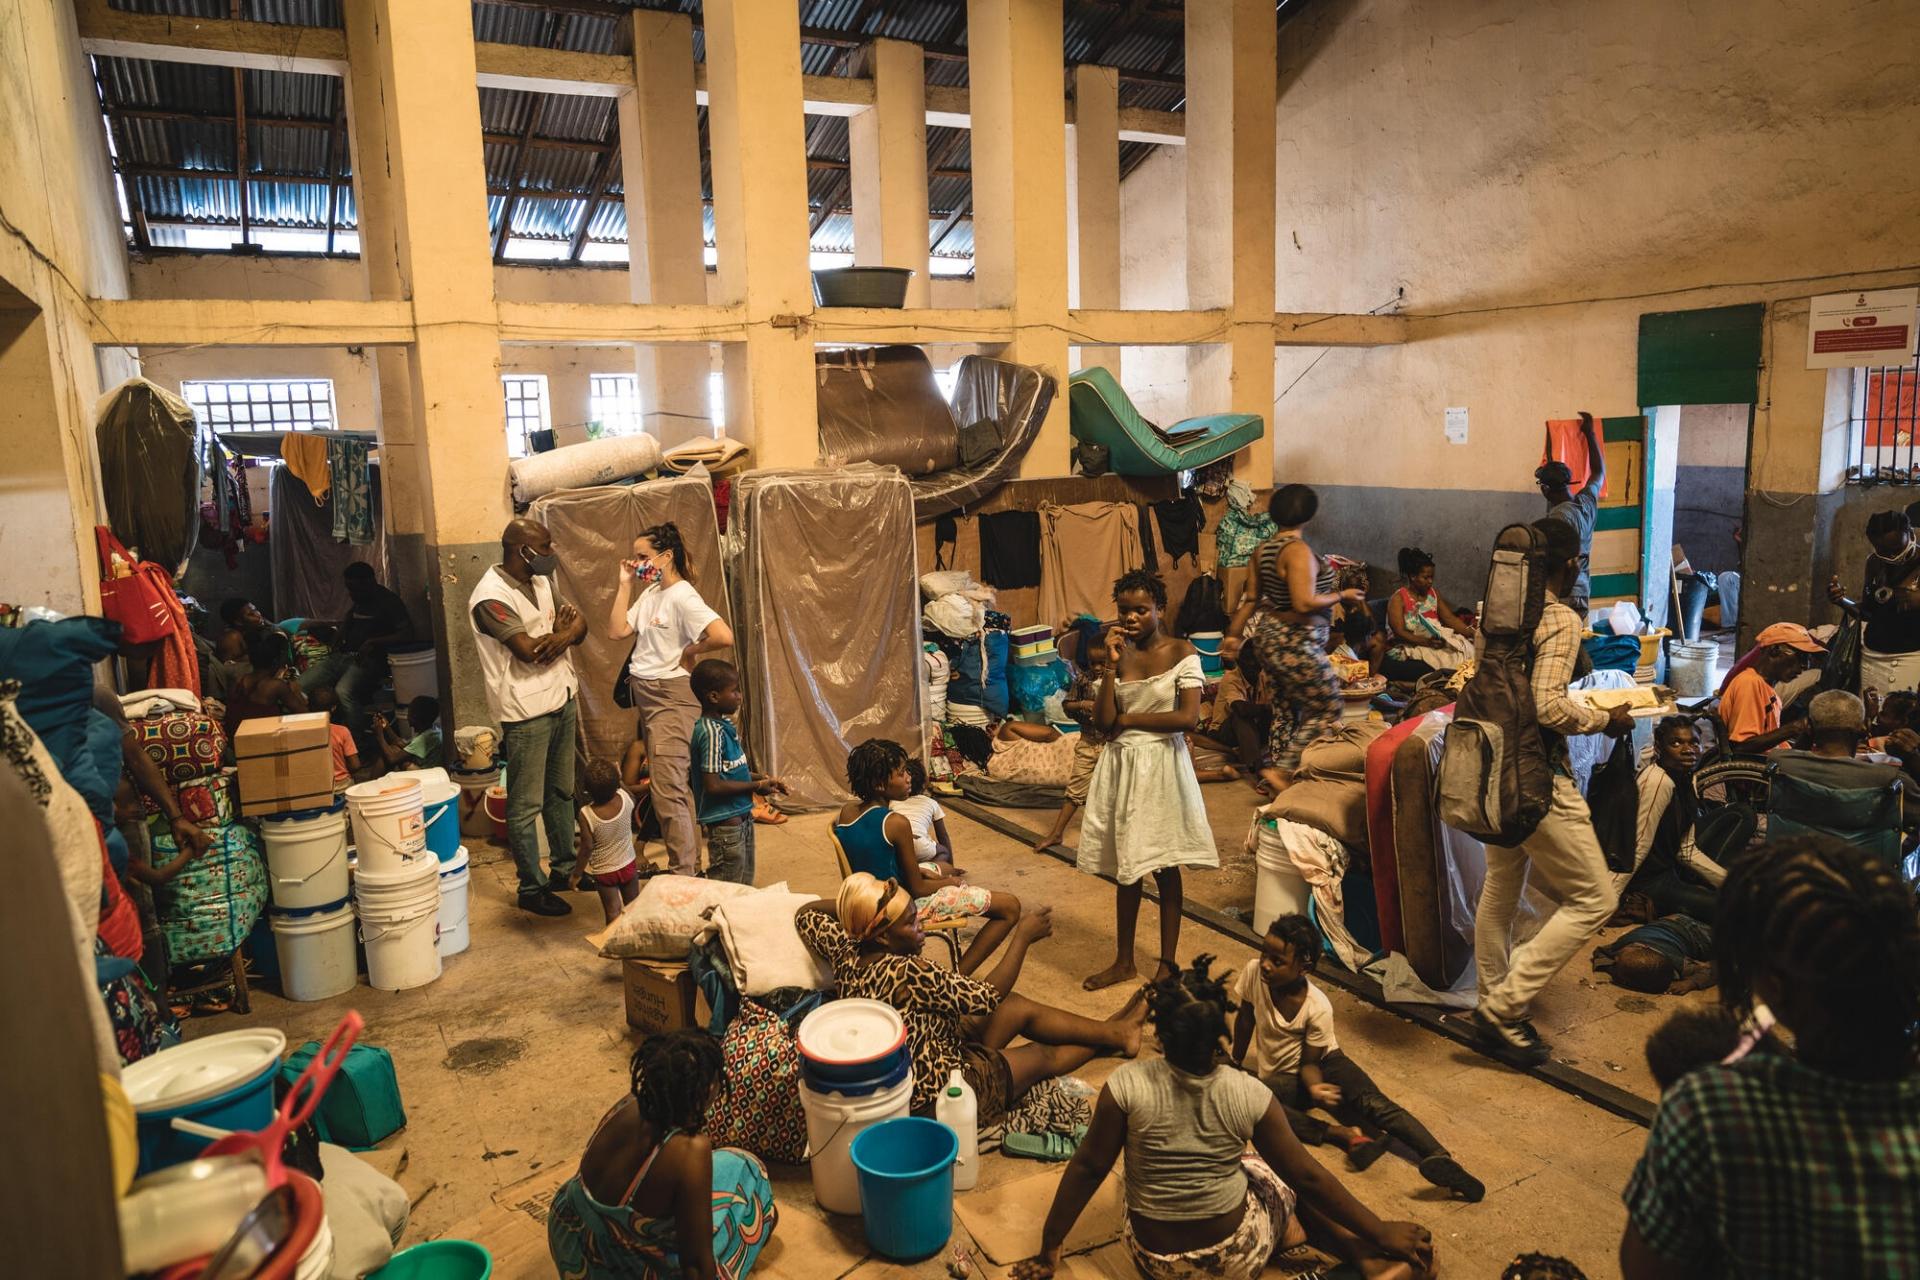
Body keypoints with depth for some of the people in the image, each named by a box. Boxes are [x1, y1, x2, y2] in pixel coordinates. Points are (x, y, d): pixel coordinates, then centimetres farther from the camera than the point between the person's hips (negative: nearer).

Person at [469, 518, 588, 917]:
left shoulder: (540, 582, 9)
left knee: (561, 792, 19)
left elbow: (579, 624, 5)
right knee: (526, 806, 2)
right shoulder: (491, 596, -19)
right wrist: (558, 627, -7)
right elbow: (530, 651, -25)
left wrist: (563, 635, -18)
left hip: (562, 700, 9)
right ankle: (531, 888, 12)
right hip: (527, 712, -9)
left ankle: (564, 868, 33)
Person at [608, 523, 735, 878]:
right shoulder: (650, 593, 9)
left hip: (671, 698, -9)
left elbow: (724, 636, -30)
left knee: (668, 792, -8)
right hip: (646, 696, 9)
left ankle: (685, 877, 1)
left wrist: (690, 651, -15)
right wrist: (625, 584, 1)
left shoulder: (682, 596, -18)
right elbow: (617, 630, 3)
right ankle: (692, 864, 29)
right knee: (676, 788, 17)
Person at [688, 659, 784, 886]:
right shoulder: (711, 732, -21)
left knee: (745, 884, 20)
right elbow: (713, 785, -25)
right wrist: (756, 786, -15)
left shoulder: (723, 726, 7)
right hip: (724, 823, -10)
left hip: (741, 817, 10)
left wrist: (762, 778, 6)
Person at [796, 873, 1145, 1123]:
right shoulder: (907, 973, -36)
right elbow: (988, 997, -25)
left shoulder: (847, 951, -12)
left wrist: (851, 905, -1)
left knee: (1021, 1008, 16)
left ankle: (1114, 1031, 34)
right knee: (1043, 1056, 14)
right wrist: (1023, 937, -14)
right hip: (934, 1094, -8)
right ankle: (1109, 1041, 43)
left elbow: (806, 915, 9)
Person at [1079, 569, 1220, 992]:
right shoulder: (1119, 654, 4)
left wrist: (1128, 719, -10)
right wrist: (1112, 664, -11)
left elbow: (1188, 718, -18)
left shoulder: (1181, 653, -7)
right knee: (1126, 868, 12)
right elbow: (1103, 723, -4)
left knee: (1164, 867, 5)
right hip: (1121, 766, 4)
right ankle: (1124, 960, 25)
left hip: (1162, 766, -4)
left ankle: (1168, 962, 19)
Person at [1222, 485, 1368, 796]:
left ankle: (1276, 776, 24)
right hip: (1297, 644, -9)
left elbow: (1252, 597, 12)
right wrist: (1341, 596, -12)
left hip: (1272, 638, 9)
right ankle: (1282, 770, -1)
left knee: (1286, 710, 17)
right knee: (1328, 712, 1)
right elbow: (1304, 604, -26)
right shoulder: (1298, 550, -20)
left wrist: (1234, 633, 19)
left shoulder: (1264, 549, 7)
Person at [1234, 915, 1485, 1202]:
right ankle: (1343, 1134, -33)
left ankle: (1441, 1159, -46)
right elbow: (1244, 1021, -1)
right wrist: (1235, 1067, 9)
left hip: (1323, 1062, -2)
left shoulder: (1318, 1008, -24)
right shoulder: (1253, 972, -19)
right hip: (1280, 1077, 2)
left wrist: (1314, 1087, -36)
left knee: (1371, 1102, -33)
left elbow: (1310, 1062, -14)